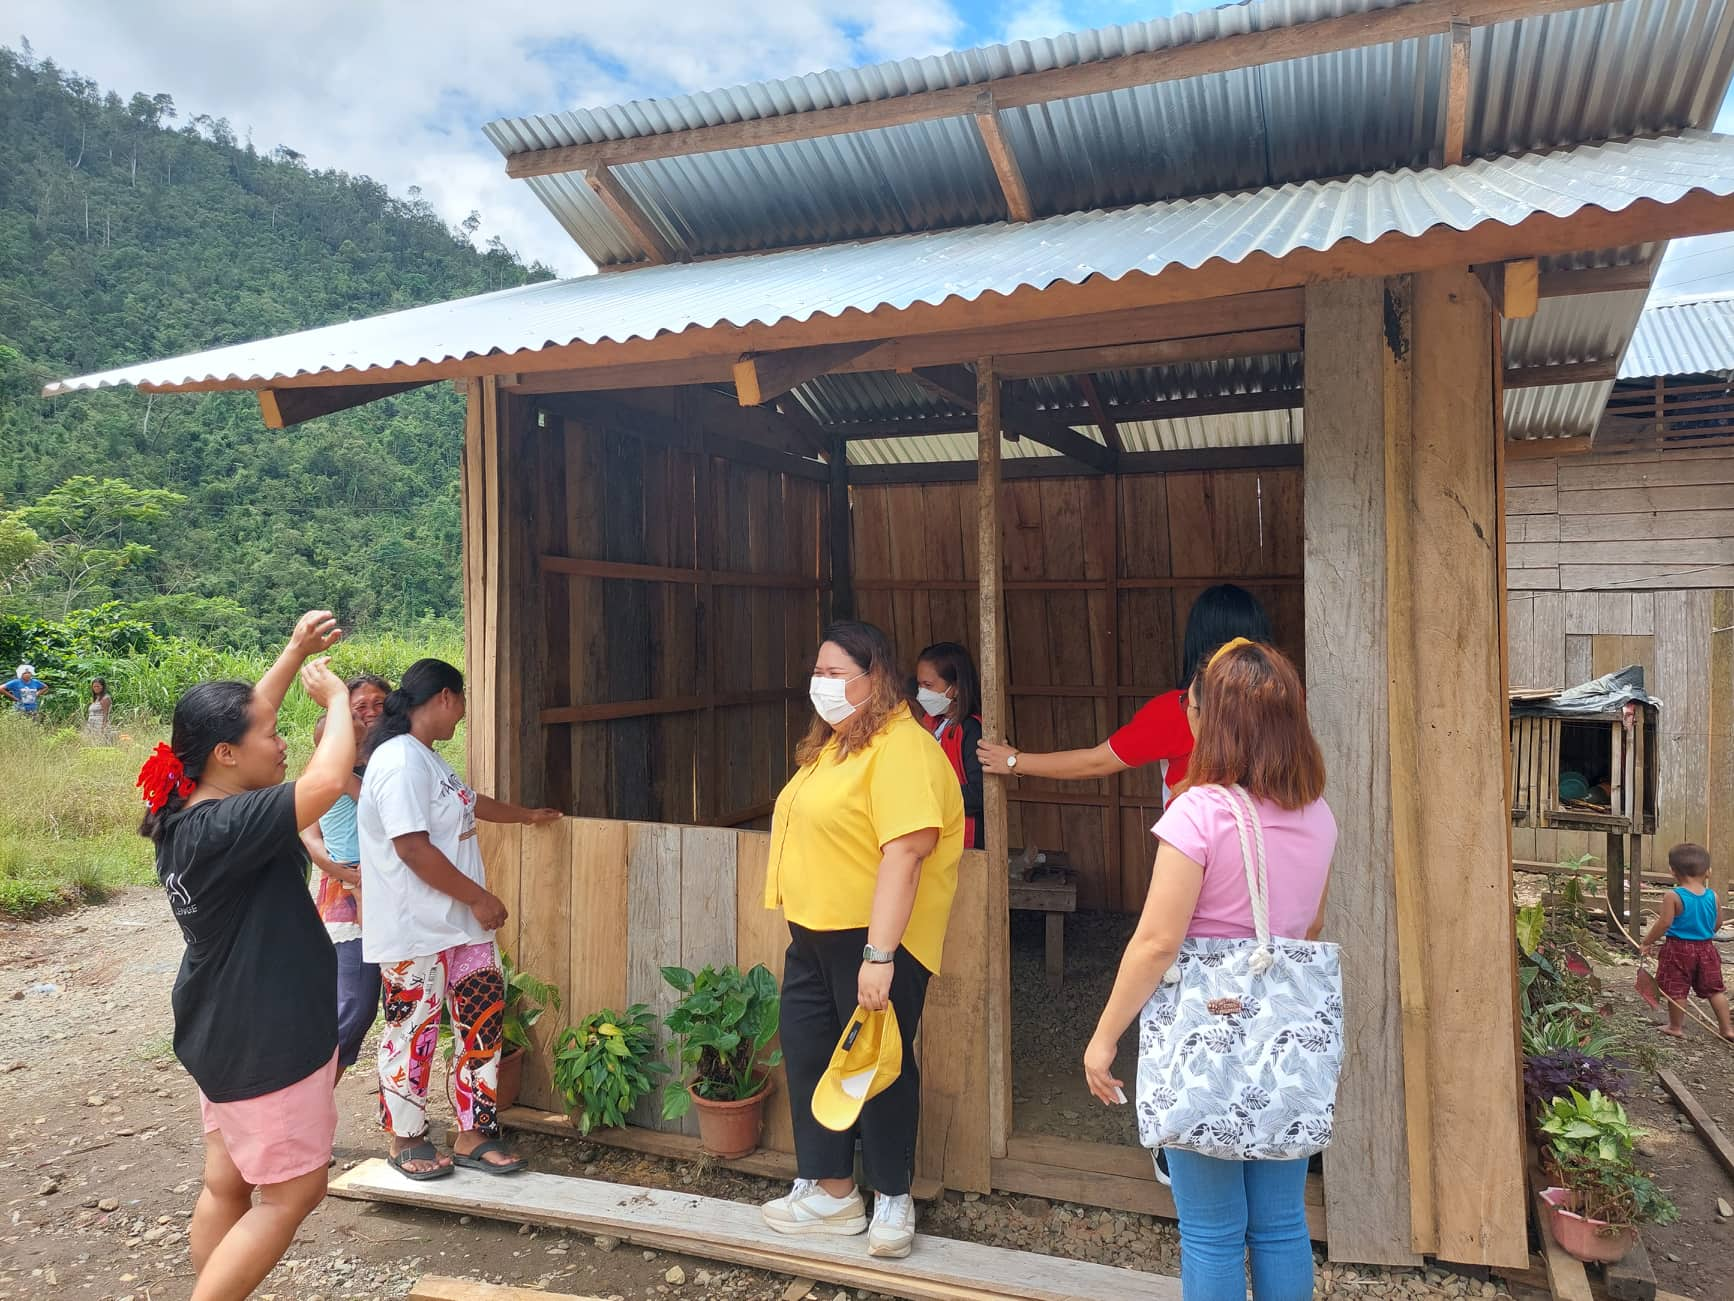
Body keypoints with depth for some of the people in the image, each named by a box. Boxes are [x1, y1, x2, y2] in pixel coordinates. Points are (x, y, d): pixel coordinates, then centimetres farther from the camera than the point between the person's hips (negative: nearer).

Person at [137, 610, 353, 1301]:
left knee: (227, 1185, 19)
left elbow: (239, 718, 13)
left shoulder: (184, 815, 1)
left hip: (225, 1033, 9)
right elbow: (326, 781, -39)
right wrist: (336, 698, -22)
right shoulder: (224, 829, -27)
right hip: (265, 1044, -9)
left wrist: (296, 652, 11)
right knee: (291, 1194, 5)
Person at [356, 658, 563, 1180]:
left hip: (459, 924, 10)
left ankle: (473, 1134, 21)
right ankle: (406, 1139, 24)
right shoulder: (400, 762, -20)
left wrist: (528, 815, 44)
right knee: (413, 1032, 6)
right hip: (415, 931, -10)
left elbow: (469, 802, 31)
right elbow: (413, 848, -26)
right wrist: (479, 897, -19)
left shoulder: (426, 758, 13)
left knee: (483, 1019, 10)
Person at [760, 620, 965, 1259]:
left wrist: (878, 954, -29)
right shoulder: (832, 745, 13)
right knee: (807, 1056, 14)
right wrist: (803, 919, 19)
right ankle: (831, 1191, 31)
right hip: (815, 934, 10)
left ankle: (892, 1199, 26)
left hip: (874, 940, -9)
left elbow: (905, 852, -27)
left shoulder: (901, 749, -19)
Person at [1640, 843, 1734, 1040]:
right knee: (1715, 989, 16)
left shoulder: (1673, 896, -18)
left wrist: (1647, 942, -7)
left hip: (1679, 948, -4)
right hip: (1706, 948, 5)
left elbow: (1664, 923, -18)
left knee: (1676, 990, 7)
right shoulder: (1712, 896, -4)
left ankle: (1676, 1027, 17)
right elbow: (1717, 923, 8)